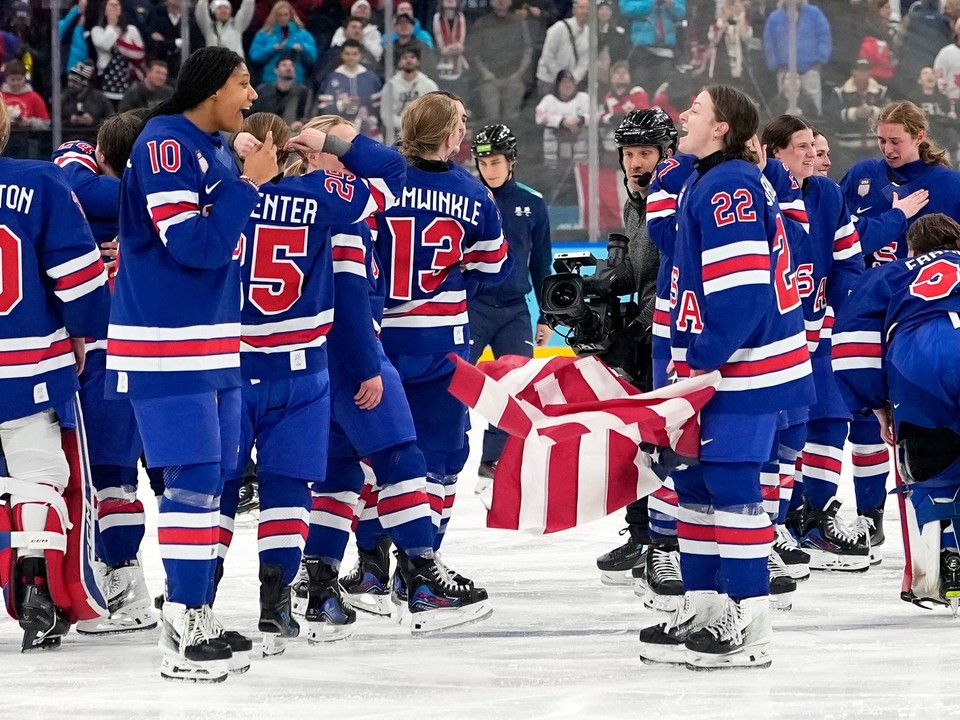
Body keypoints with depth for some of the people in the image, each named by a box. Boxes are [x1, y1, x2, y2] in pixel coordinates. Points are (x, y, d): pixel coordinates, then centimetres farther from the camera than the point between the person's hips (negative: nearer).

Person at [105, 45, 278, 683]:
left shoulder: (211, 152, 14)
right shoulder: (165, 144, -14)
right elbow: (193, 243, -21)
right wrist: (247, 183, -16)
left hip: (213, 344, 9)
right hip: (165, 344, -9)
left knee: (209, 482, 10)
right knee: (193, 480, -12)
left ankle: (195, 619, 17)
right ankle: (183, 636, -11)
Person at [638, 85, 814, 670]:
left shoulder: (730, 186, -17)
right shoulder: (711, 183, 17)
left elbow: (741, 288, -24)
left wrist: (705, 361, -21)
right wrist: (689, 361, 22)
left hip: (746, 365, -11)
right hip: (714, 363, 11)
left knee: (731, 485, -10)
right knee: (697, 481, 13)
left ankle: (748, 627, -7)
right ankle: (702, 612, 20)